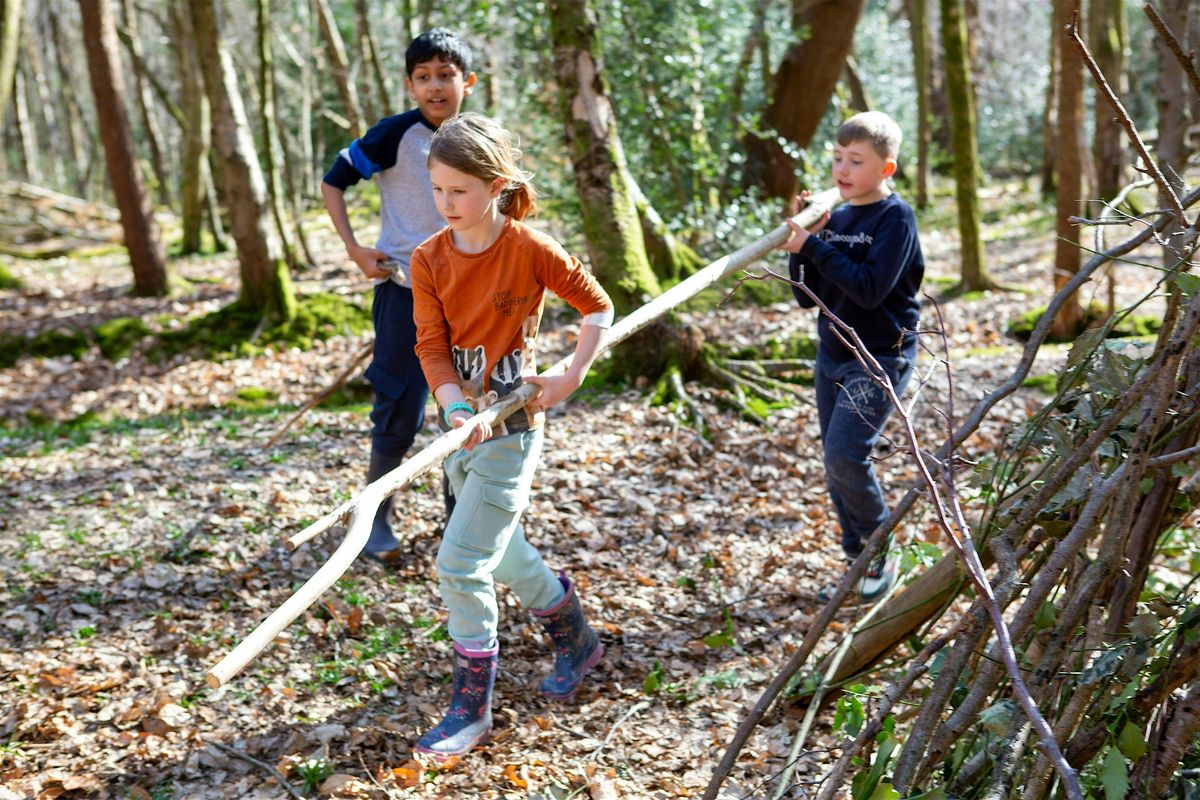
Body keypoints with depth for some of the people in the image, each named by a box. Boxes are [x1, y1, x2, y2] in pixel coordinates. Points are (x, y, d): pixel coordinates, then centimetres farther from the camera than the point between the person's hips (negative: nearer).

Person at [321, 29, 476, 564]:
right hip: (406, 291, -5)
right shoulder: (397, 134, -10)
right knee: (401, 413, -2)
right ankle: (375, 517, 16)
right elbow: (333, 182, -5)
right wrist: (354, 249, -13)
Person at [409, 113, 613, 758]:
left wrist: (572, 377, -13)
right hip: (460, 424, 6)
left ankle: (471, 708, 5)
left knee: (461, 564, -10)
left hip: (511, 424, -6)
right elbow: (431, 343, -8)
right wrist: (456, 409, -24)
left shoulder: (531, 249, -14)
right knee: (501, 550, 21)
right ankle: (576, 642, 45)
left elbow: (597, 305, -3)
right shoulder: (429, 259, -2)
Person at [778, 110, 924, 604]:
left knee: (844, 455, -19)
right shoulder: (834, 220, 8)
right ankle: (860, 563, 21)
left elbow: (870, 288, -22)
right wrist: (800, 240, -7)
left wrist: (814, 247, -22)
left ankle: (882, 551, 3)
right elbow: (807, 296, 7)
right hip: (832, 355, 7)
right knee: (836, 464, 8)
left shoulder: (895, 217, -11)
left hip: (881, 356, -7)